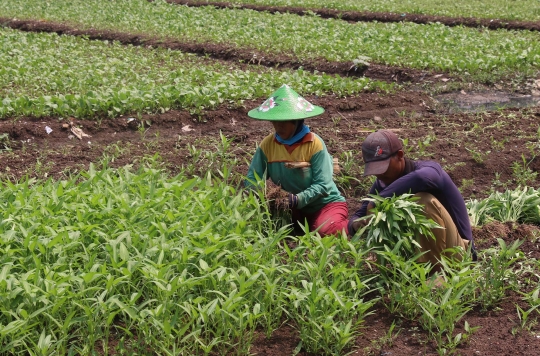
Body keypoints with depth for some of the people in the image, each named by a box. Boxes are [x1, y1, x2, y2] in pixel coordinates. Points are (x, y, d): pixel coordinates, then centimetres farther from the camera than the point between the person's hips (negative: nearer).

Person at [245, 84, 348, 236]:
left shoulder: (314, 143, -19)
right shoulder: (267, 144, -7)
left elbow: (323, 185, -22)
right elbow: (252, 178, -5)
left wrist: (297, 200, -36)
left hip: (326, 203, -5)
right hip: (294, 209, 5)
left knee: (325, 230, -33)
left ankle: (344, 224, 3)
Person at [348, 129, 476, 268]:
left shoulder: (430, 169, -21)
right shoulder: (382, 184, -1)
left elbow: (421, 178, -48)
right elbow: (357, 217, 1)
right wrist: (356, 224, -25)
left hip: (456, 252, -6)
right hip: (424, 250, 7)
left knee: (424, 200, -29)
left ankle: (434, 268, -18)